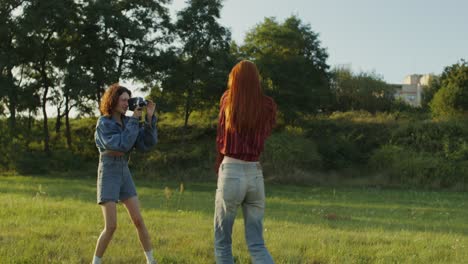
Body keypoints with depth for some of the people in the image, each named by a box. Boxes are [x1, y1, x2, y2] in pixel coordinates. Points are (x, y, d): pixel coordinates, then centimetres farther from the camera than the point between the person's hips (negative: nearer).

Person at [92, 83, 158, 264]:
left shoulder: (127, 121, 6)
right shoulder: (103, 123, -13)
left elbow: (148, 143, -2)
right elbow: (122, 145, -24)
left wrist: (149, 117, -11)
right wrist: (135, 119, -20)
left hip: (124, 174, 6)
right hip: (108, 175, -6)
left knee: (139, 221, 3)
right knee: (111, 226, -11)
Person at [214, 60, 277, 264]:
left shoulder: (228, 101, 0)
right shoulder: (268, 106, 0)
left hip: (230, 173, -2)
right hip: (256, 174, 2)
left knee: (222, 242, 12)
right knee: (257, 244, 9)